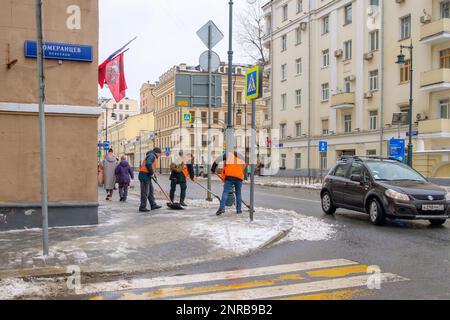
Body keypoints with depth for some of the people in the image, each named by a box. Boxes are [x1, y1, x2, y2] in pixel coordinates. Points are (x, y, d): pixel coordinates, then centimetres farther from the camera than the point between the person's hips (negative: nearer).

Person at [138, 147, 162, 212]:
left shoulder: (153, 157, 23)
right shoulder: (152, 156, -10)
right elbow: (148, 164, -27)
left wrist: (153, 174, 12)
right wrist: (152, 173, -20)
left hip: (147, 176, 11)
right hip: (145, 175, -11)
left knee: (151, 191, 14)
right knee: (145, 192, -6)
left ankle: (153, 205, 20)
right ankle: (142, 207, -2)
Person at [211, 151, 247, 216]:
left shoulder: (228, 155, 13)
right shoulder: (242, 159, 26)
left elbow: (218, 159, -1)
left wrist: (213, 168, 6)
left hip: (229, 177, -3)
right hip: (239, 178, 3)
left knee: (225, 192, -5)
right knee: (238, 193, 14)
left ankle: (222, 207, -18)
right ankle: (239, 209, 16)